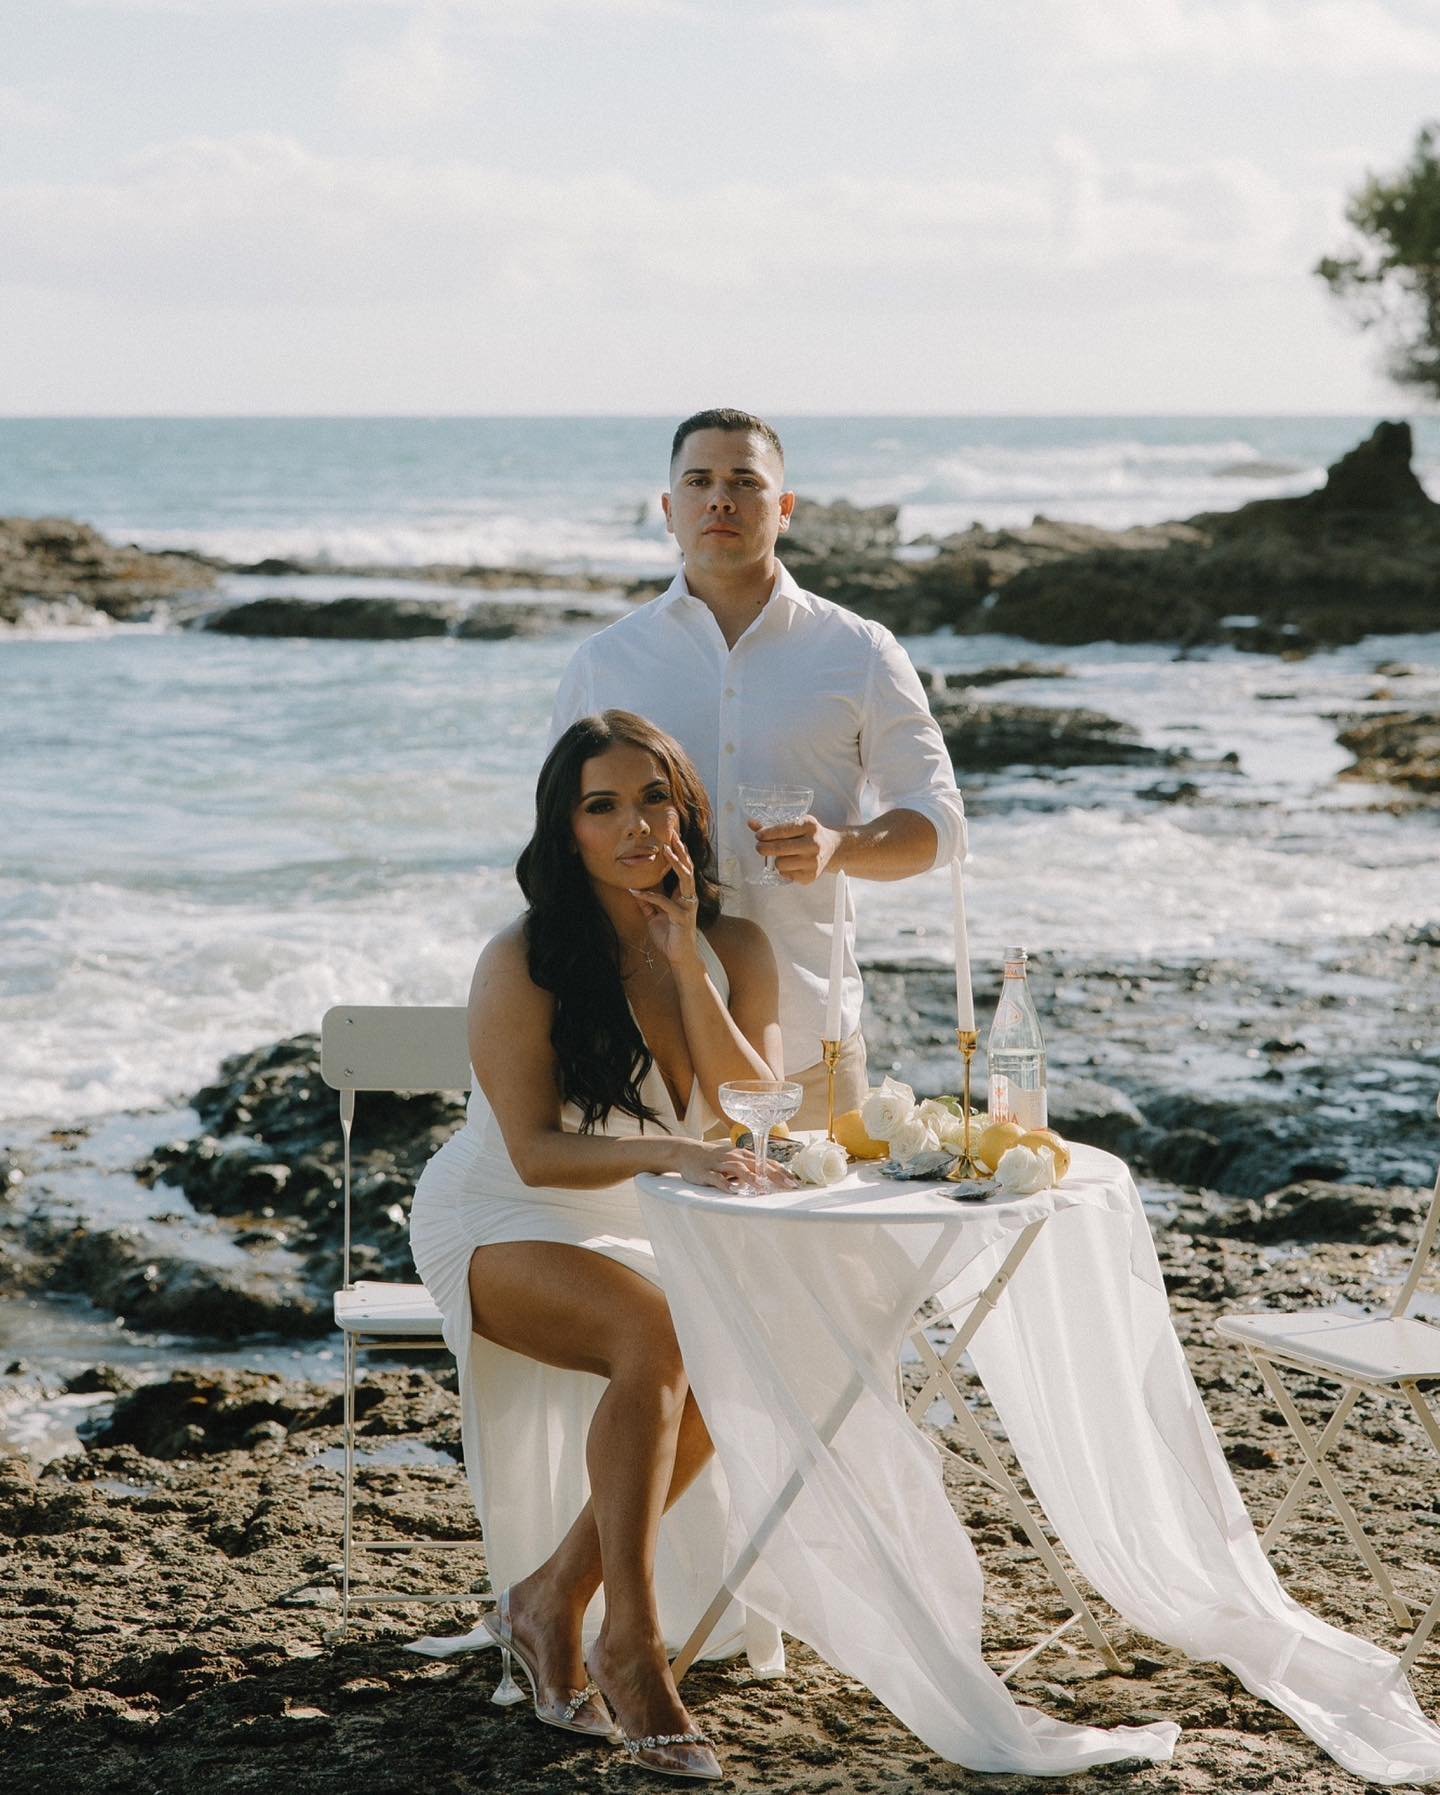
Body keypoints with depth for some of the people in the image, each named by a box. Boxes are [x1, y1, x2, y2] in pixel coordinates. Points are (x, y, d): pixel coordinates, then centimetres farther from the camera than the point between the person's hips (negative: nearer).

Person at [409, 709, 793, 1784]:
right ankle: (629, 1643, -28)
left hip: (645, 1236, 5)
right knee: (654, 1339, -34)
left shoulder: (734, 951, -1)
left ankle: (550, 1600, -11)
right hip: (501, 1225, -5)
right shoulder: (523, 965, -15)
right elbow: (535, 1153, -20)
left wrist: (686, 968, -20)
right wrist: (664, 1150, -37)